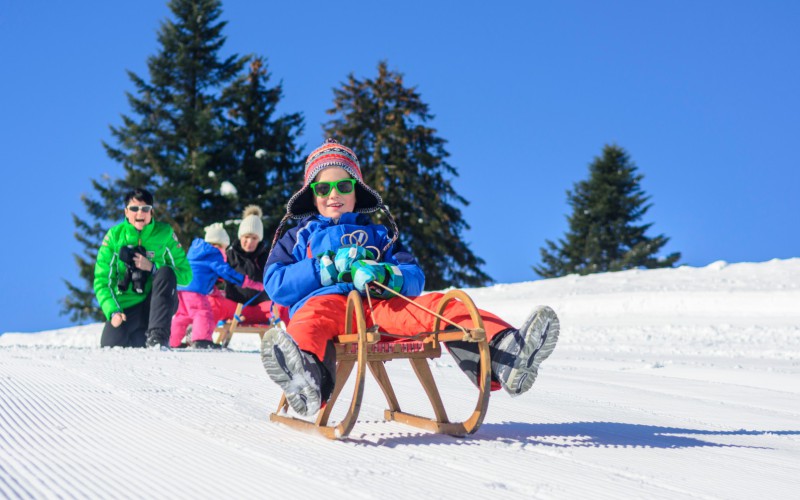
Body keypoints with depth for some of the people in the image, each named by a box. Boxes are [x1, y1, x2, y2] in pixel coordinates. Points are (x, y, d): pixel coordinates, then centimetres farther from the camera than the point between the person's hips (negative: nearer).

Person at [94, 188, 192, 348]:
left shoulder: (165, 233, -4)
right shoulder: (115, 235, -2)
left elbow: (186, 275, -6)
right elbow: (102, 280, -2)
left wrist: (152, 268, -19)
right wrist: (113, 311, -17)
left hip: (159, 302, -2)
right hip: (127, 306, 2)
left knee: (166, 272, -29)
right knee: (110, 347, -17)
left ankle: (157, 337, -31)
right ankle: (138, 336, 20)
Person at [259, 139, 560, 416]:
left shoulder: (378, 232, 33)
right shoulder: (297, 236, 29)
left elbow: (415, 278, 18)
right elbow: (275, 283, 10)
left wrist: (387, 276, -7)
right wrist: (330, 268, -3)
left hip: (380, 306, 3)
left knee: (435, 306, -25)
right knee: (315, 314, -40)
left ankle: (502, 357, -52)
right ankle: (308, 375, -77)